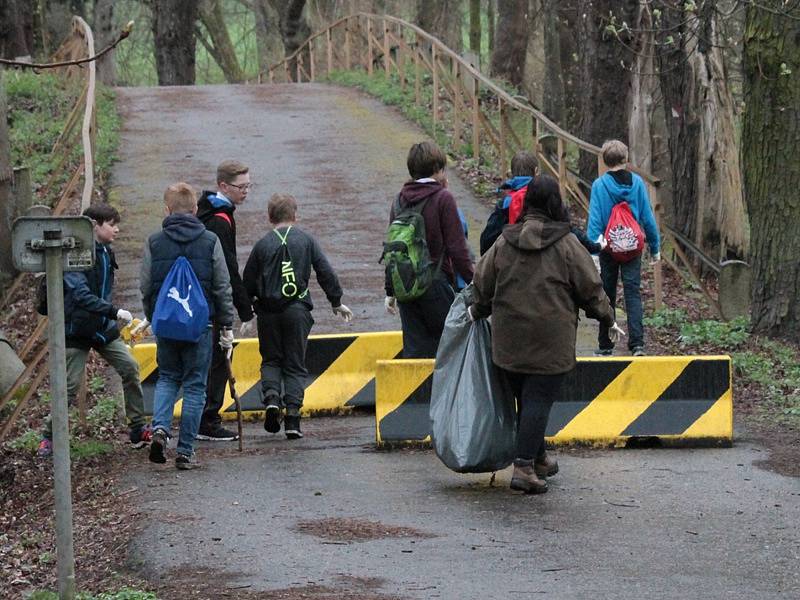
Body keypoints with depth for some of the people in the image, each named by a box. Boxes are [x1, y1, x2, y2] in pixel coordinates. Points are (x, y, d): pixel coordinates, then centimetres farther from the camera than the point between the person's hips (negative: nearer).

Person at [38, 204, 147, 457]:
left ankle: (138, 429, 7)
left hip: (103, 328, 7)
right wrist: (115, 312, -32)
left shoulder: (105, 253, 8)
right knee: (70, 384, -5)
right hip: (77, 329, -7)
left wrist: (113, 317, 15)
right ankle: (49, 436, 9)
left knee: (130, 368, -3)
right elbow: (81, 294, -28)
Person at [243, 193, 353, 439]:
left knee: (271, 359, 16)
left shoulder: (262, 244, 2)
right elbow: (326, 273, 3)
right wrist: (336, 302, 14)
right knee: (295, 364, 6)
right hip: (297, 309, 0)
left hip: (268, 311, 0)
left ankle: (271, 396, -11)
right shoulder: (306, 240, 2)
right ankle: (292, 416, -4)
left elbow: (248, 282, 5)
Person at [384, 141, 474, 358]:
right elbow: (457, 247, -11)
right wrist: (472, 282, -4)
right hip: (435, 282, -5)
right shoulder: (443, 198, -8)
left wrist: (390, 291, 21)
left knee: (414, 348, 7)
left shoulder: (400, 199, 9)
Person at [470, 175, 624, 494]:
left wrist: (478, 311, 30)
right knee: (539, 399, -4)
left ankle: (538, 459, 29)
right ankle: (524, 467, -12)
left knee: (526, 397, 16)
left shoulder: (504, 242, 4)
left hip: (510, 336, 4)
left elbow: (482, 283, 11)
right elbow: (590, 288, -2)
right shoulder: (566, 244, -7)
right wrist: (607, 319, 12)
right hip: (551, 337, -4)